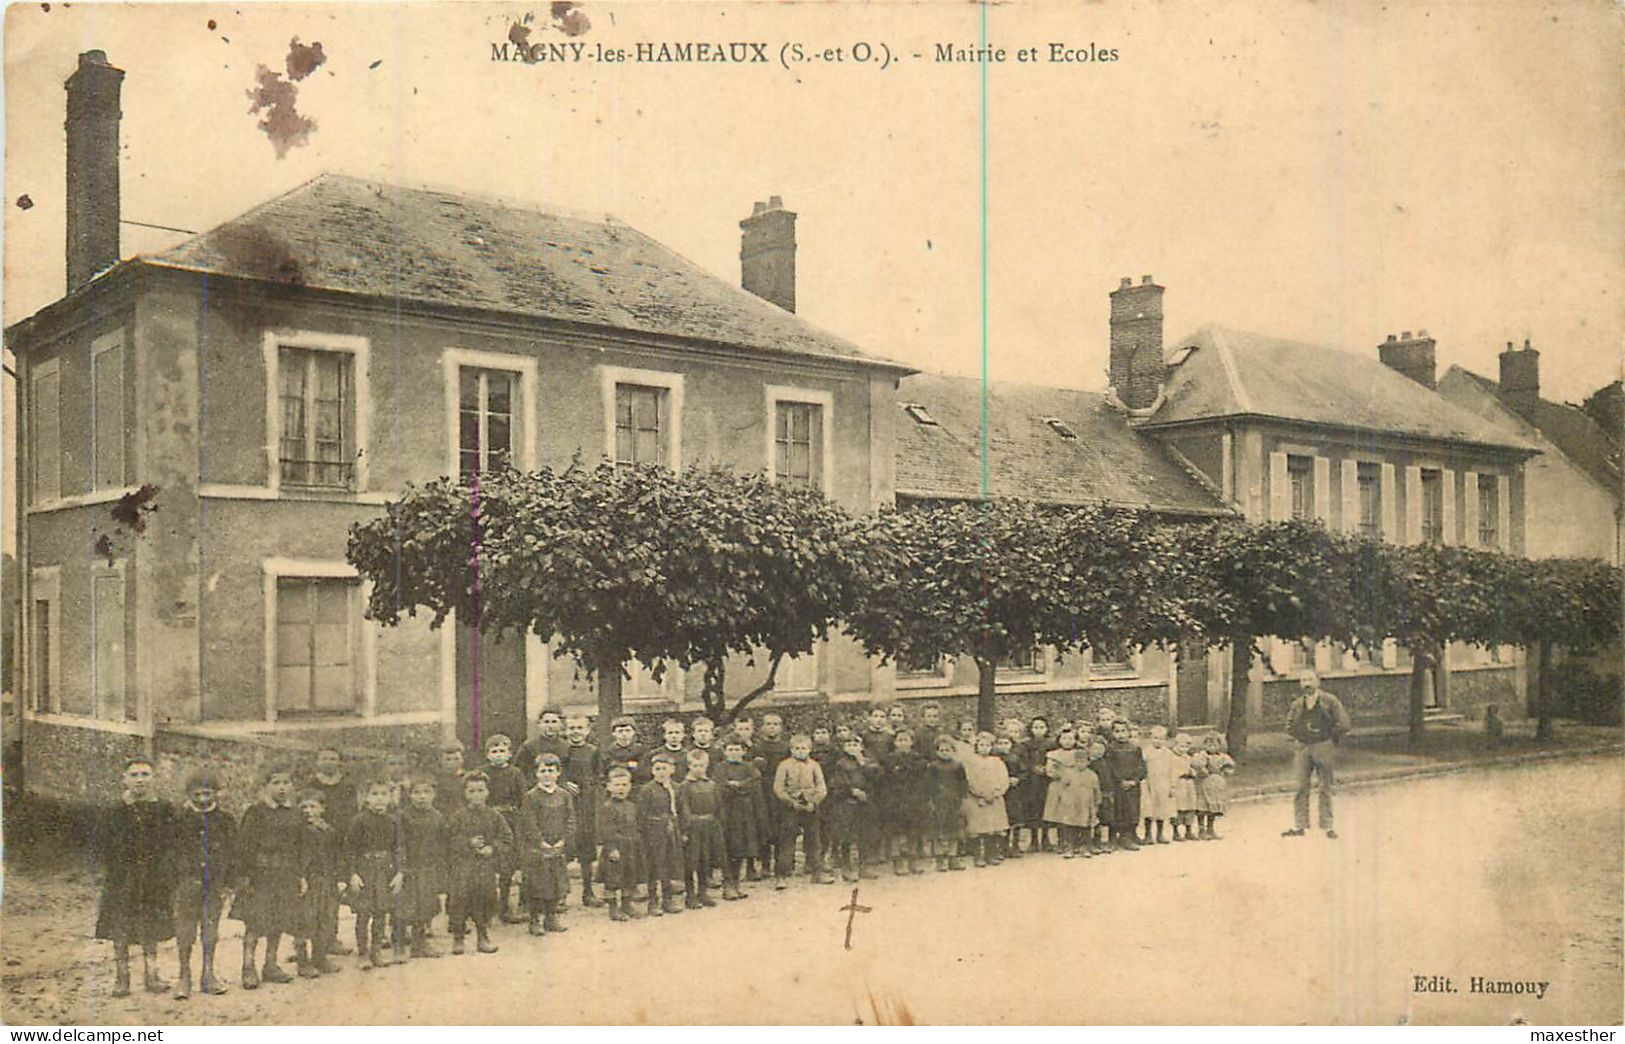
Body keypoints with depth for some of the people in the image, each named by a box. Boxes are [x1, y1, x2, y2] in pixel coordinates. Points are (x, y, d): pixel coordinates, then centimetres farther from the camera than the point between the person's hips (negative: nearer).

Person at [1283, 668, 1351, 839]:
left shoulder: (1330, 701, -2)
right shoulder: (1297, 705, 9)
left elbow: (1343, 724, -5)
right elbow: (1289, 726, 20)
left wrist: (1332, 740, -3)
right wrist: (1299, 738, 8)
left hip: (1324, 748, -3)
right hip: (1302, 748, 3)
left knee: (1326, 789, 2)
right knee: (1301, 788, 0)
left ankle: (1327, 826, 8)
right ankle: (1299, 826, 3)